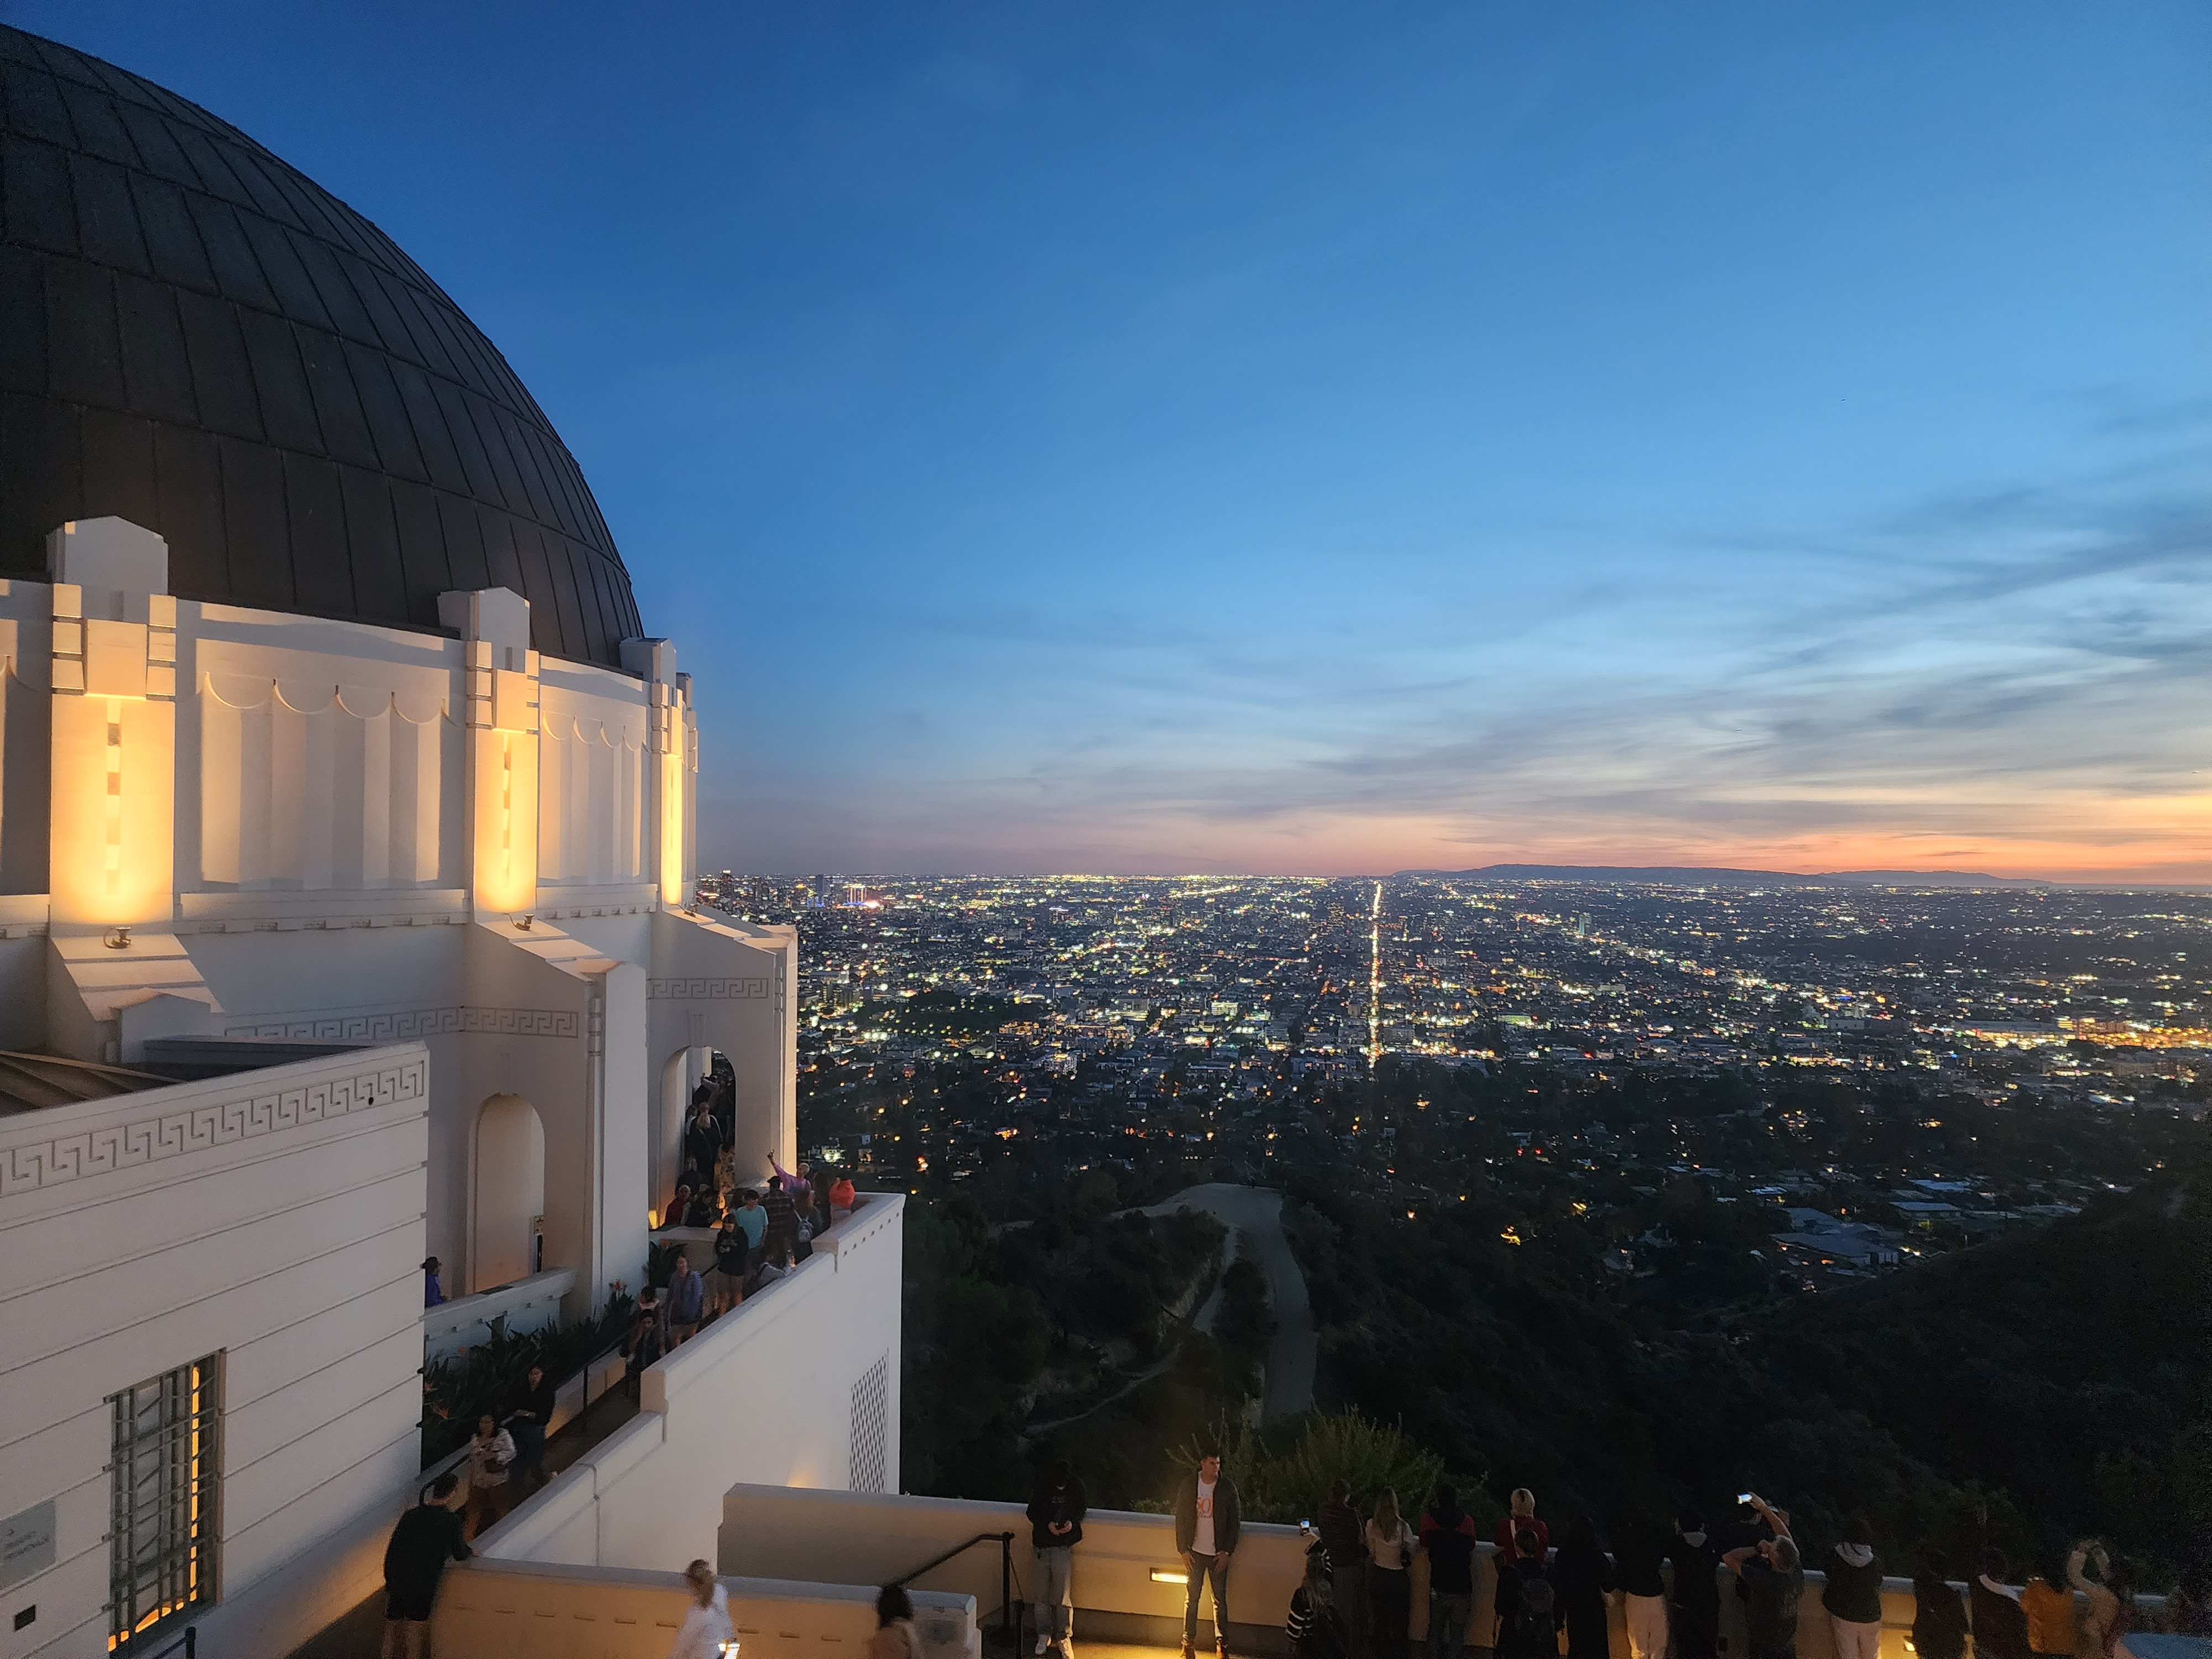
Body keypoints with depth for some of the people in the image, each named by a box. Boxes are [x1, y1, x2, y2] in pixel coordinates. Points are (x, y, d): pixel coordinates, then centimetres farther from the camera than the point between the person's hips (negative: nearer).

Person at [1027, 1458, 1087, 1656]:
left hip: (1064, 1545, 0)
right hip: (1043, 1544, 0)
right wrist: (1047, 1523, -18)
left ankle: (1063, 1638, 11)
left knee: (1063, 1594, -1)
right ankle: (1043, 1635, 22)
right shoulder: (1043, 1486, -10)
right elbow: (1032, 1512, -2)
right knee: (1042, 1594, 8)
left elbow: (1080, 1510, 7)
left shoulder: (1077, 1486, -7)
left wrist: (1073, 1522, -13)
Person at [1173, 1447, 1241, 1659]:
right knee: (1191, 1598, 6)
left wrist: (1227, 1552, -6)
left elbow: (1234, 1520, -2)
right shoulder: (1188, 1485, -6)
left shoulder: (1228, 1487, -7)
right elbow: (1180, 1518, -1)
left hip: (1218, 1553, 0)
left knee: (1220, 1600, 6)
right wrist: (1183, 1550, -5)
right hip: (1194, 1553, 0)